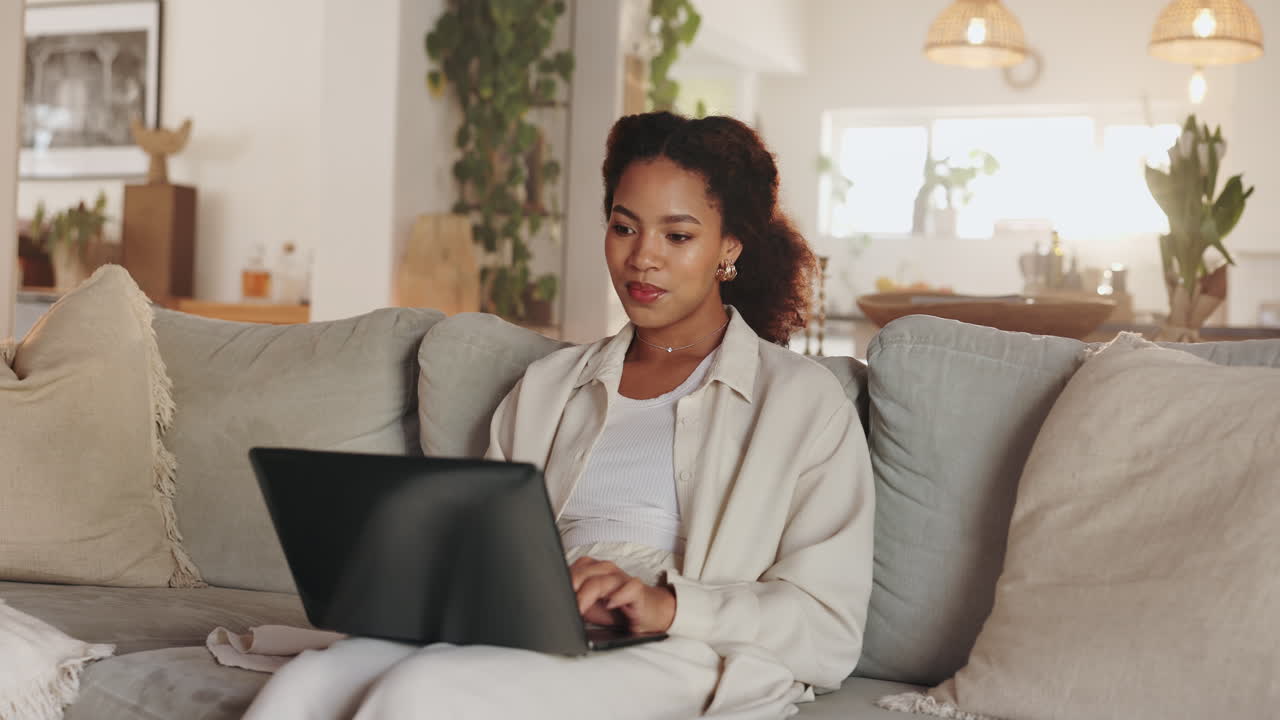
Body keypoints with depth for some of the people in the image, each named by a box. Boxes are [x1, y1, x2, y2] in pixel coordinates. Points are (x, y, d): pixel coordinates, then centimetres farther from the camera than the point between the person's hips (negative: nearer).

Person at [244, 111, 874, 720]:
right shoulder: (547, 386, 26)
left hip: (680, 666, -4)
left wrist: (667, 604, -16)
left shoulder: (802, 400, 10)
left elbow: (830, 629, 0)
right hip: (524, 643, 4)